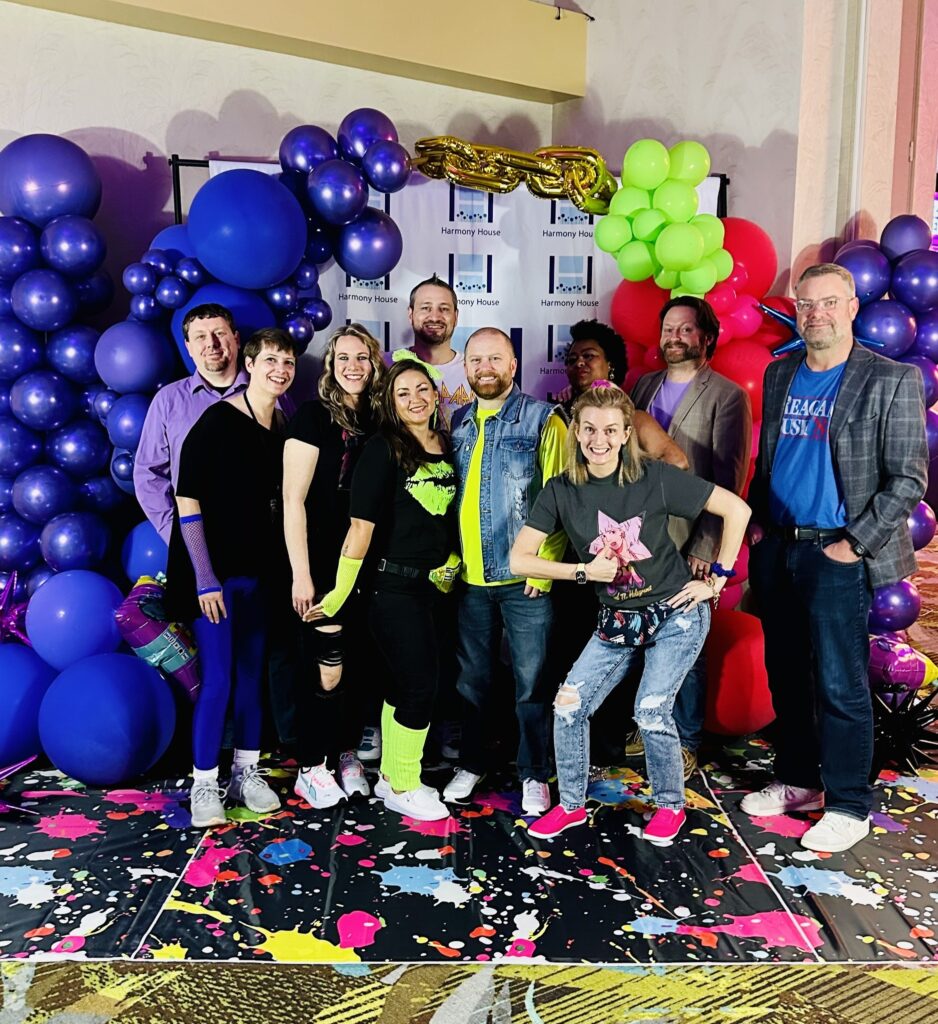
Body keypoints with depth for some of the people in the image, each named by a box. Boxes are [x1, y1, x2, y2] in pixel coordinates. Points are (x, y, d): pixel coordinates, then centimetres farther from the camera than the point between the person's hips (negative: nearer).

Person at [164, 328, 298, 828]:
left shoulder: (284, 427, 5)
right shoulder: (217, 421, -12)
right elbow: (187, 502, -13)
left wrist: (282, 566, 8)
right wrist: (204, 577, -16)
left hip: (259, 569, 6)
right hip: (214, 570, -5)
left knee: (252, 673, 13)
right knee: (217, 679, -2)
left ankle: (246, 773, 26)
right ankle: (204, 784, 14)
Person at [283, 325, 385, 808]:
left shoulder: (376, 422, 8)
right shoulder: (313, 416, -8)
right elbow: (294, 500, -12)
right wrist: (301, 574, -15)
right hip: (324, 563, -5)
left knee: (356, 664, 12)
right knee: (326, 668, 0)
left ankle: (346, 754, 29)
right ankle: (311, 768, 16)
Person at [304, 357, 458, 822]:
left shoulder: (446, 446, 7)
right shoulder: (382, 450, -12)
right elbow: (362, 525, -15)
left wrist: (449, 566, 14)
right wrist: (340, 592, -15)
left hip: (432, 583, 6)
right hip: (394, 584, -6)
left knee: (403, 682, 15)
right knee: (421, 684, -2)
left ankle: (391, 776, 30)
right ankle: (402, 789, 16)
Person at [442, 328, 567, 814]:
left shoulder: (543, 419, -4)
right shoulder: (456, 423, 9)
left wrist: (544, 564, -13)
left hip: (524, 578, -4)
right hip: (470, 577, 4)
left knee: (530, 681, 6)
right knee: (472, 677, 15)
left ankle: (534, 774, 22)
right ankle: (471, 763, 32)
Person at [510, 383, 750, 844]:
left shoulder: (654, 477, -15)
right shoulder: (561, 490, -7)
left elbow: (736, 510, -11)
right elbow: (519, 559, -8)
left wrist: (715, 580, -9)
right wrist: (584, 570, -15)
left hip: (674, 613, -3)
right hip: (617, 620, 4)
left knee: (651, 711, -11)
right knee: (569, 704, -4)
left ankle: (671, 806, 17)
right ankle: (571, 806, 18)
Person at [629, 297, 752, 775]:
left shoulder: (727, 396, -4)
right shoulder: (644, 386, 12)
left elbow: (728, 481, -9)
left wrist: (705, 549, -14)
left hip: (688, 543, -4)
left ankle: (685, 742, 21)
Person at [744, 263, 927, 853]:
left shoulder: (893, 380, -5)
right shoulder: (780, 374, 11)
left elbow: (907, 479, -7)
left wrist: (855, 544, -12)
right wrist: (756, 524, 7)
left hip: (836, 555, -5)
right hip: (776, 550, 6)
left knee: (839, 685, 0)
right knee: (786, 676, 14)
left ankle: (848, 806, 16)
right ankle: (798, 782, 30)